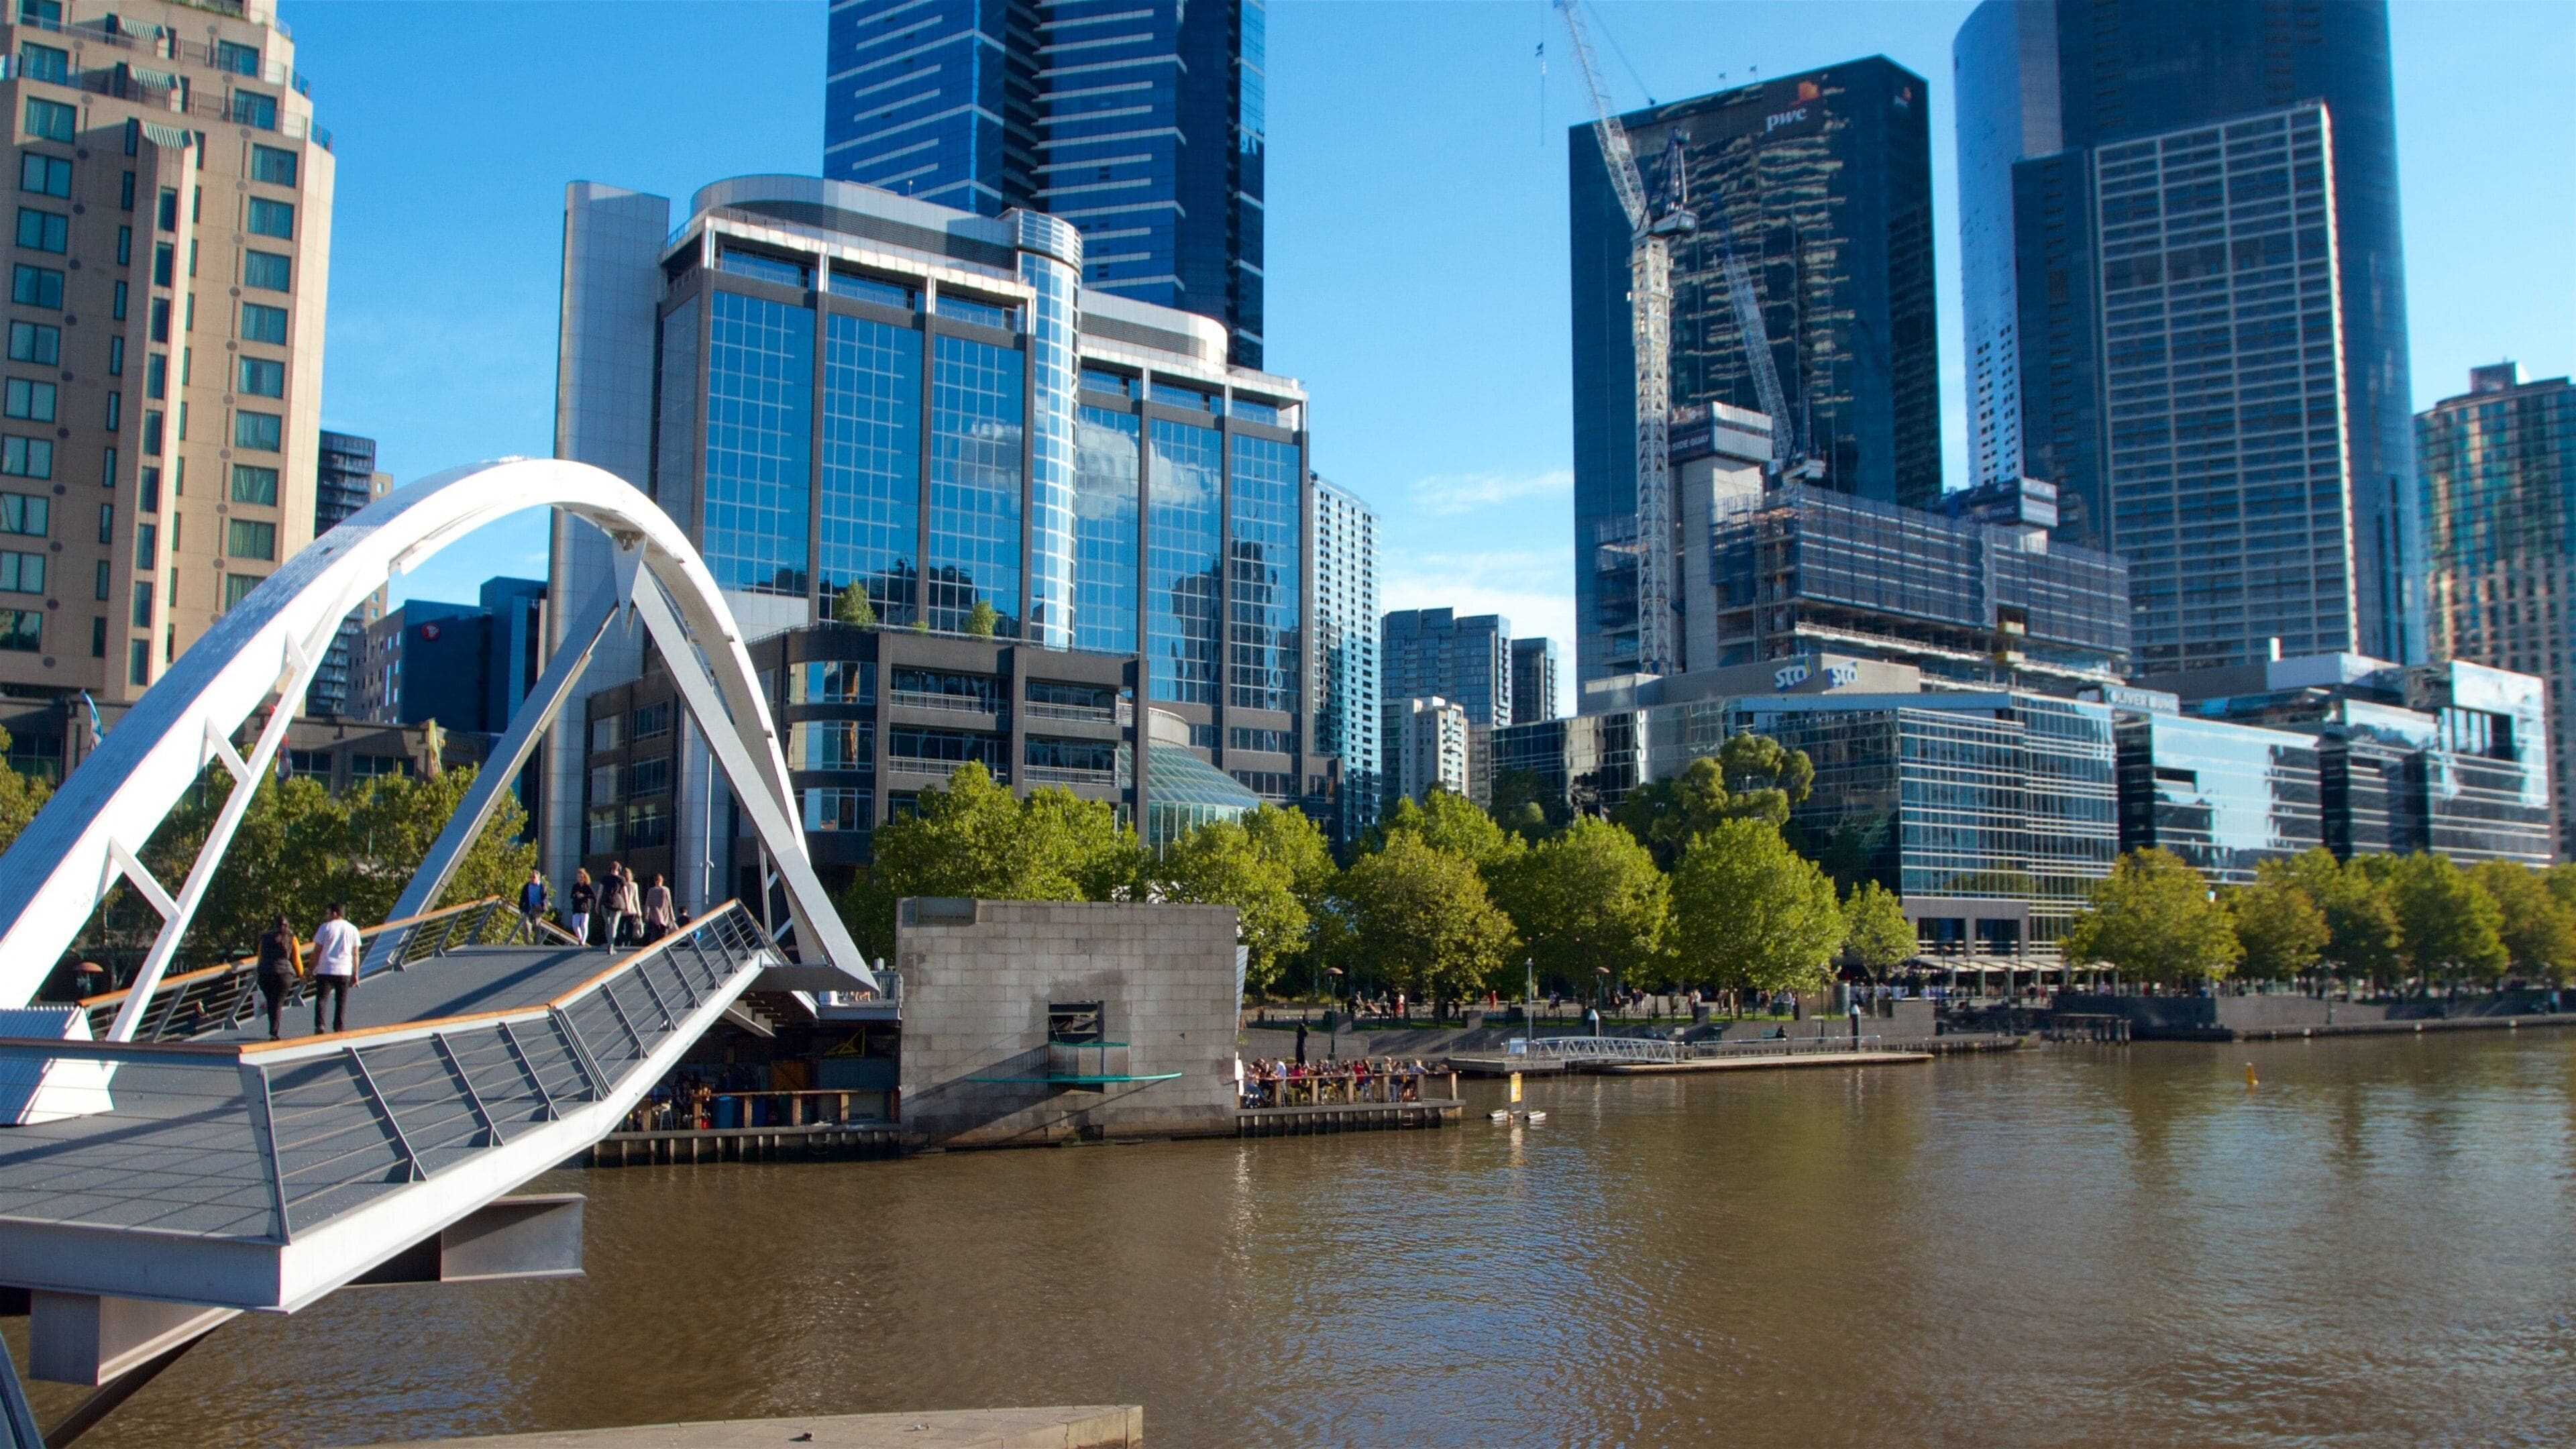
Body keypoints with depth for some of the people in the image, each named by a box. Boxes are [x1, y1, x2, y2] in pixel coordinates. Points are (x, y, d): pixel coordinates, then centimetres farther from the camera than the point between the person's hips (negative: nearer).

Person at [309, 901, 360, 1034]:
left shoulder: (325, 927, 1)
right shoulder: (352, 930, 8)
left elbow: (317, 951, -1)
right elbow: (355, 954, 7)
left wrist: (311, 969, 6)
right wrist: (355, 974, 11)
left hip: (325, 970, -2)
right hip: (344, 971, 2)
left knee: (321, 999, 3)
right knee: (342, 1001, 7)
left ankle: (319, 1026, -10)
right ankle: (340, 1028, 3)